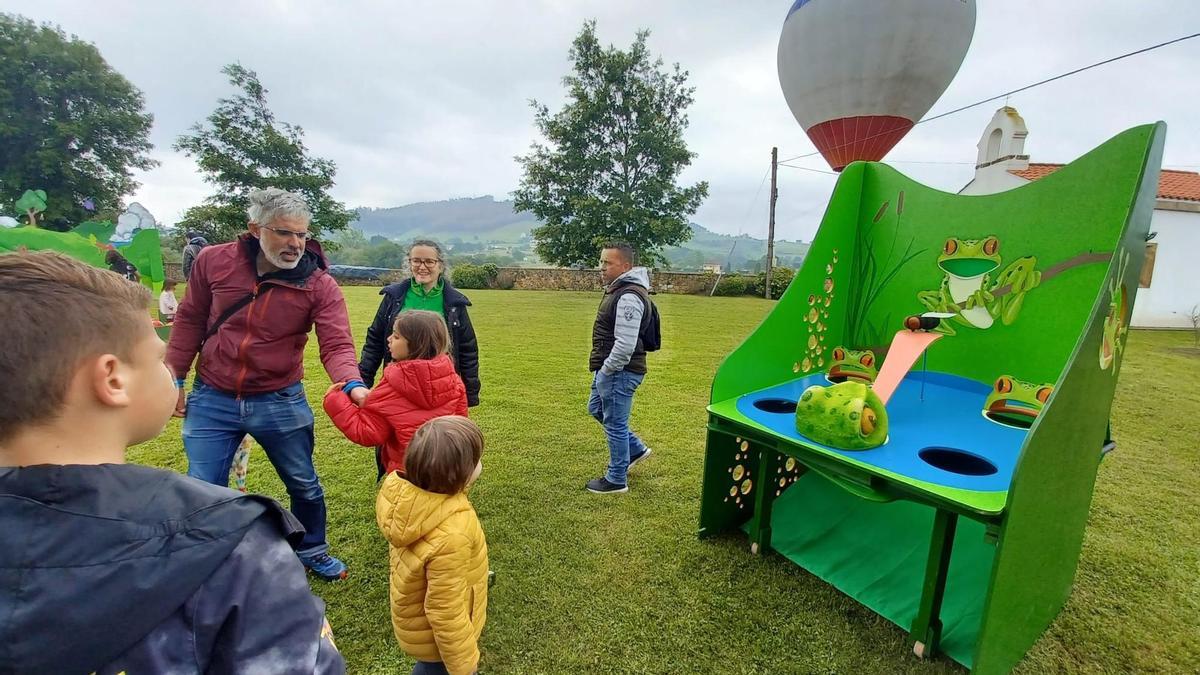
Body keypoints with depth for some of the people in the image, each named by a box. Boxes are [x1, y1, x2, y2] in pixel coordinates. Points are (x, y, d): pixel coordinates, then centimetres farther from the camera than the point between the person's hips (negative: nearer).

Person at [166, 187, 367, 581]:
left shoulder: (319, 285, -13)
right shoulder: (213, 261, -7)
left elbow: (336, 344, -21)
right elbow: (190, 322, 5)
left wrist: (353, 385, -40)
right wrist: (175, 379, 6)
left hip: (280, 403, 0)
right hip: (211, 402, 1)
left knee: (305, 486, 15)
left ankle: (312, 551, 40)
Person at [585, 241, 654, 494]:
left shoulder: (628, 297, -23)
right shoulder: (617, 288, 11)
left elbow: (625, 345, -27)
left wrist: (605, 371, -17)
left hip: (619, 372, -11)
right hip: (609, 368, 11)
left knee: (615, 424, 3)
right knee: (596, 409, 24)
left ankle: (616, 480, 20)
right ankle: (636, 449, 36)